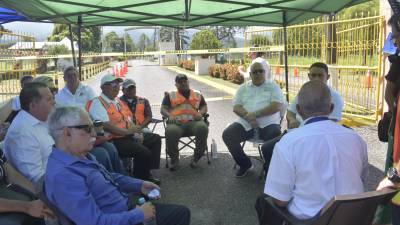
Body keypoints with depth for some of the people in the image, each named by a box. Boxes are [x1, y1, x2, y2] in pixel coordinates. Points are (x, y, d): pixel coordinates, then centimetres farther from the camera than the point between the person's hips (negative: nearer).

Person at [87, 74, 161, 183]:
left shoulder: (118, 101, 20)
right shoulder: (97, 103, -9)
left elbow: (129, 120, 19)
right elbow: (105, 125, -21)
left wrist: (137, 134, 1)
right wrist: (127, 131, -23)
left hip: (128, 136, 10)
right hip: (113, 140, -10)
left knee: (155, 139, 7)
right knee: (143, 152, -25)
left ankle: (147, 173, 9)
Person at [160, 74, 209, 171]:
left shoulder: (197, 94, 26)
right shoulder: (170, 95, 21)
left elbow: (204, 106, 24)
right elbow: (163, 109, 13)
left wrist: (200, 113, 0)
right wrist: (169, 116, -9)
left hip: (193, 121, 1)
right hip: (176, 122, -1)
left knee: (203, 127, -34)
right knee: (171, 132, -37)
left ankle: (196, 158, -17)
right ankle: (174, 160, -13)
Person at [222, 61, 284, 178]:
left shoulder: (273, 86, 8)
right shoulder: (243, 88, 16)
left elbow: (277, 106, -7)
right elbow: (236, 107, 6)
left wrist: (255, 114, -15)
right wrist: (248, 116, -16)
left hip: (268, 124, -3)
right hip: (245, 123, 3)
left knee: (276, 137, -33)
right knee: (227, 134, -19)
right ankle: (245, 164, 3)